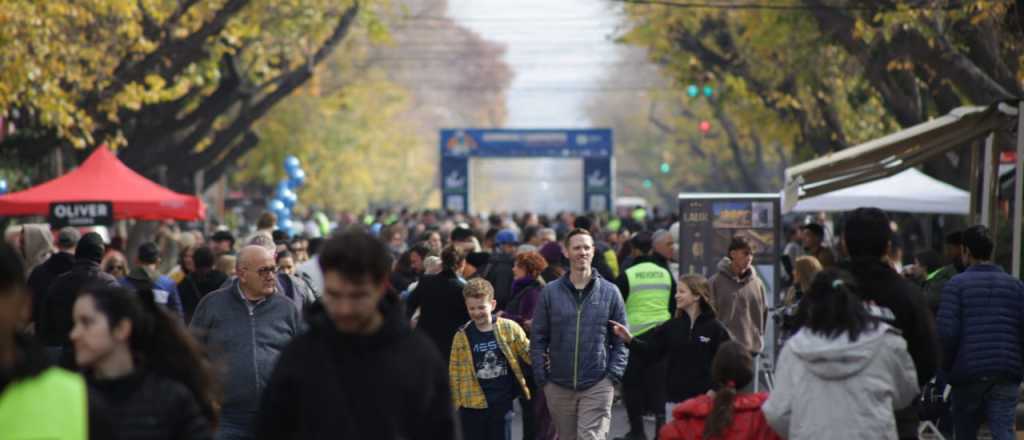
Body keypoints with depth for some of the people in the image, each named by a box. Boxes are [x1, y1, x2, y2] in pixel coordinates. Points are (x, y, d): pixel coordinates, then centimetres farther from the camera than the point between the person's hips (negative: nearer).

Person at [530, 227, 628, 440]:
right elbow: (538, 338, 5)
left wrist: (614, 376, -5)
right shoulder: (550, 292, 3)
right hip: (559, 386, 2)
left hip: (597, 385, -2)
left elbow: (621, 340, 5)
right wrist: (541, 377, -2)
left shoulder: (610, 292, 2)